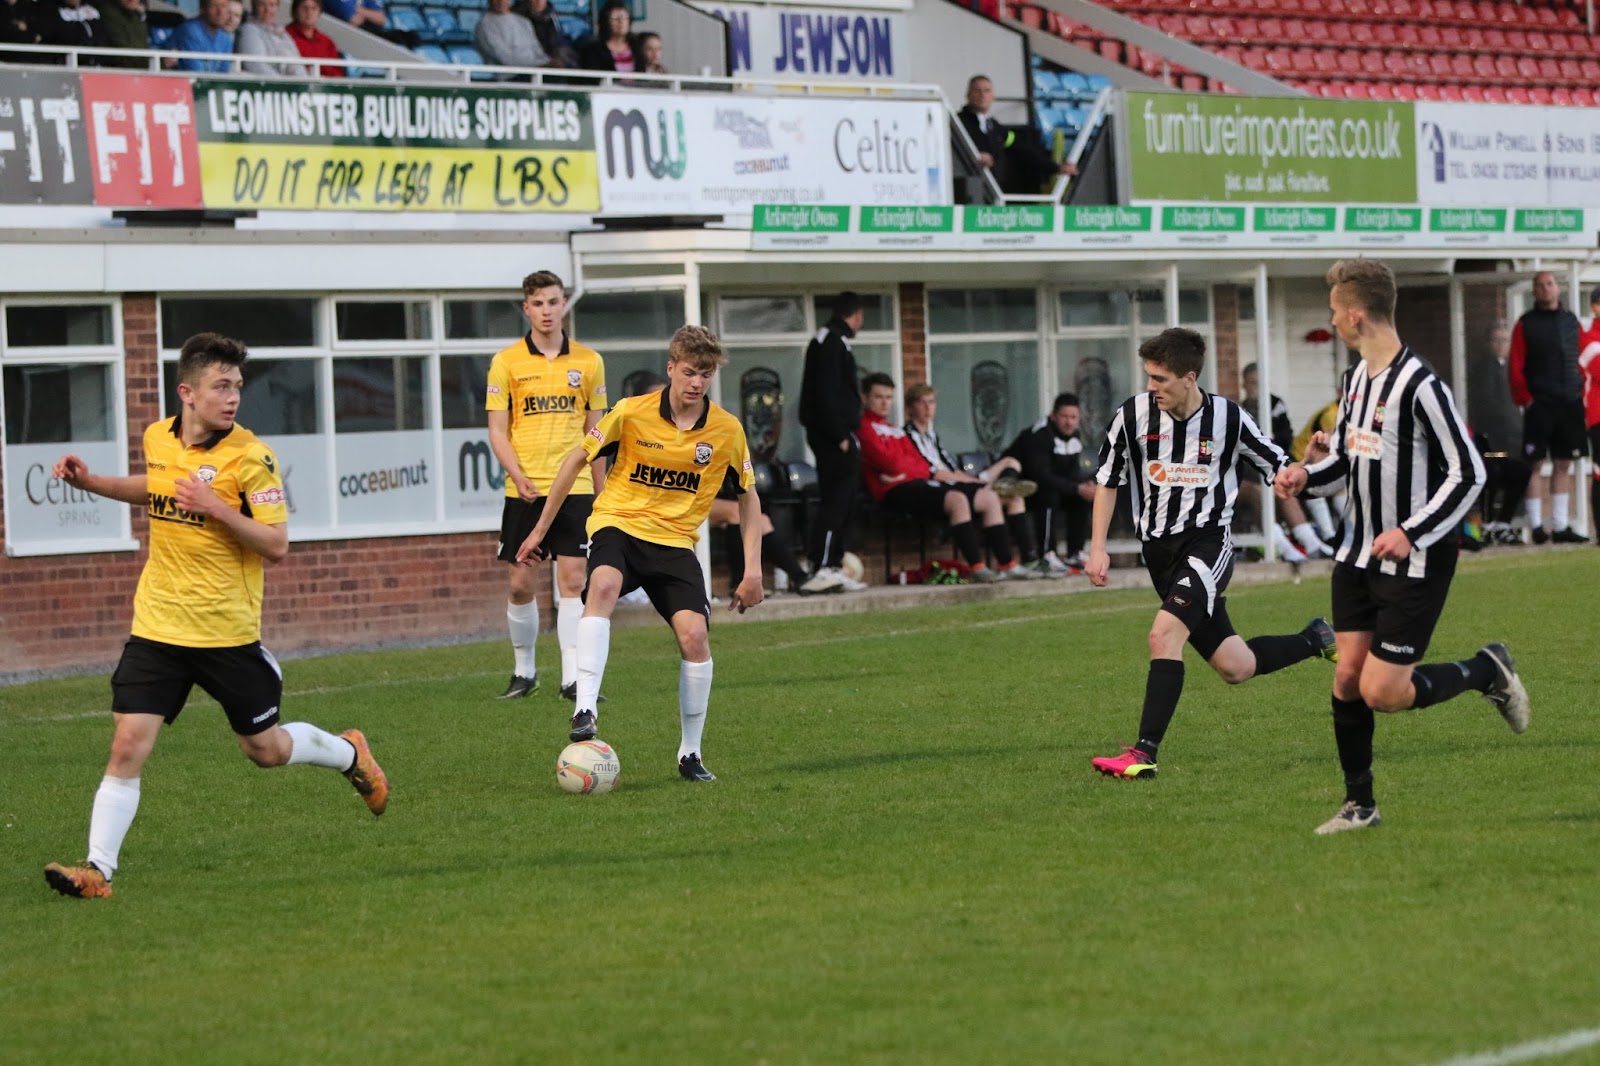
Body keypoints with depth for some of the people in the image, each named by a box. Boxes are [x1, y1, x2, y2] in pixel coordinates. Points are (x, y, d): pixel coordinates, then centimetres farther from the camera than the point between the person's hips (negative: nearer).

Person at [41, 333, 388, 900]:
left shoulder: (250, 456, -14)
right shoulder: (157, 439, 2)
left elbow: (277, 547, -15)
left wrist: (218, 510, -27)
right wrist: (91, 481, 15)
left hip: (227, 631, -3)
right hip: (156, 625, 3)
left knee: (267, 750, 12)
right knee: (127, 746, -9)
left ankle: (349, 753, 42)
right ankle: (98, 870, -7)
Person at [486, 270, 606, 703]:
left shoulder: (588, 362, 7)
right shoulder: (506, 362, 2)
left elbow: (595, 432, 12)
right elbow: (497, 430, 0)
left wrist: (601, 492, 12)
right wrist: (517, 474, -16)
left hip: (574, 488, 0)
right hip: (524, 490, 0)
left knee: (573, 580, -8)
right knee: (521, 584, 2)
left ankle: (572, 678, -8)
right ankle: (523, 670, 20)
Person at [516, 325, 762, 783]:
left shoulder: (727, 431, -4)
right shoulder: (633, 412, -9)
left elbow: (748, 495, 10)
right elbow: (577, 459, 4)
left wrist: (752, 569, 4)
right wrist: (541, 528, 7)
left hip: (675, 541, 2)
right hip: (618, 523, -2)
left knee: (694, 635, -17)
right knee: (604, 585, -36)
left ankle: (691, 753, 1)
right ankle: (585, 710, -41)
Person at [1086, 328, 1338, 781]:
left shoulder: (1229, 419, -11)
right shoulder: (1133, 415, -6)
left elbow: (1278, 466, 2)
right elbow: (1107, 479, 8)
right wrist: (1097, 548, 2)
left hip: (1207, 542, -4)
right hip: (1159, 550, 4)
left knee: (1164, 634, -27)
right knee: (1234, 668, 7)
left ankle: (1144, 753, -25)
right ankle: (1315, 641, 36)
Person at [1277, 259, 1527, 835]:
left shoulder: (1420, 386, -20)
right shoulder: (1355, 378, 7)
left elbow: (1468, 473, -18)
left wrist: (1412, 534, -23)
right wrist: (1307, 474, 0)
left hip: (1415, 562, -8)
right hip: (1358, 556, 8)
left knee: (1382, 692, -9)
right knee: (1347, 676, 4)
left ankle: (1488, 670, 14)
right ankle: (1360, 803, 15)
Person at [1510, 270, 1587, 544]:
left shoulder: (1572, 322, 11)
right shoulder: (1525, 325, 0)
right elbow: (1516, 368, -4)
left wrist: (1582, 393, 5)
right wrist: (1525, 399, -11)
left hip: (1570, 406, 4)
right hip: (1539, 406, -4)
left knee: (1564, 466, 7)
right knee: (1536, 464, -5)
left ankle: (1560, 526, 11)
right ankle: (1536, 526, -3)